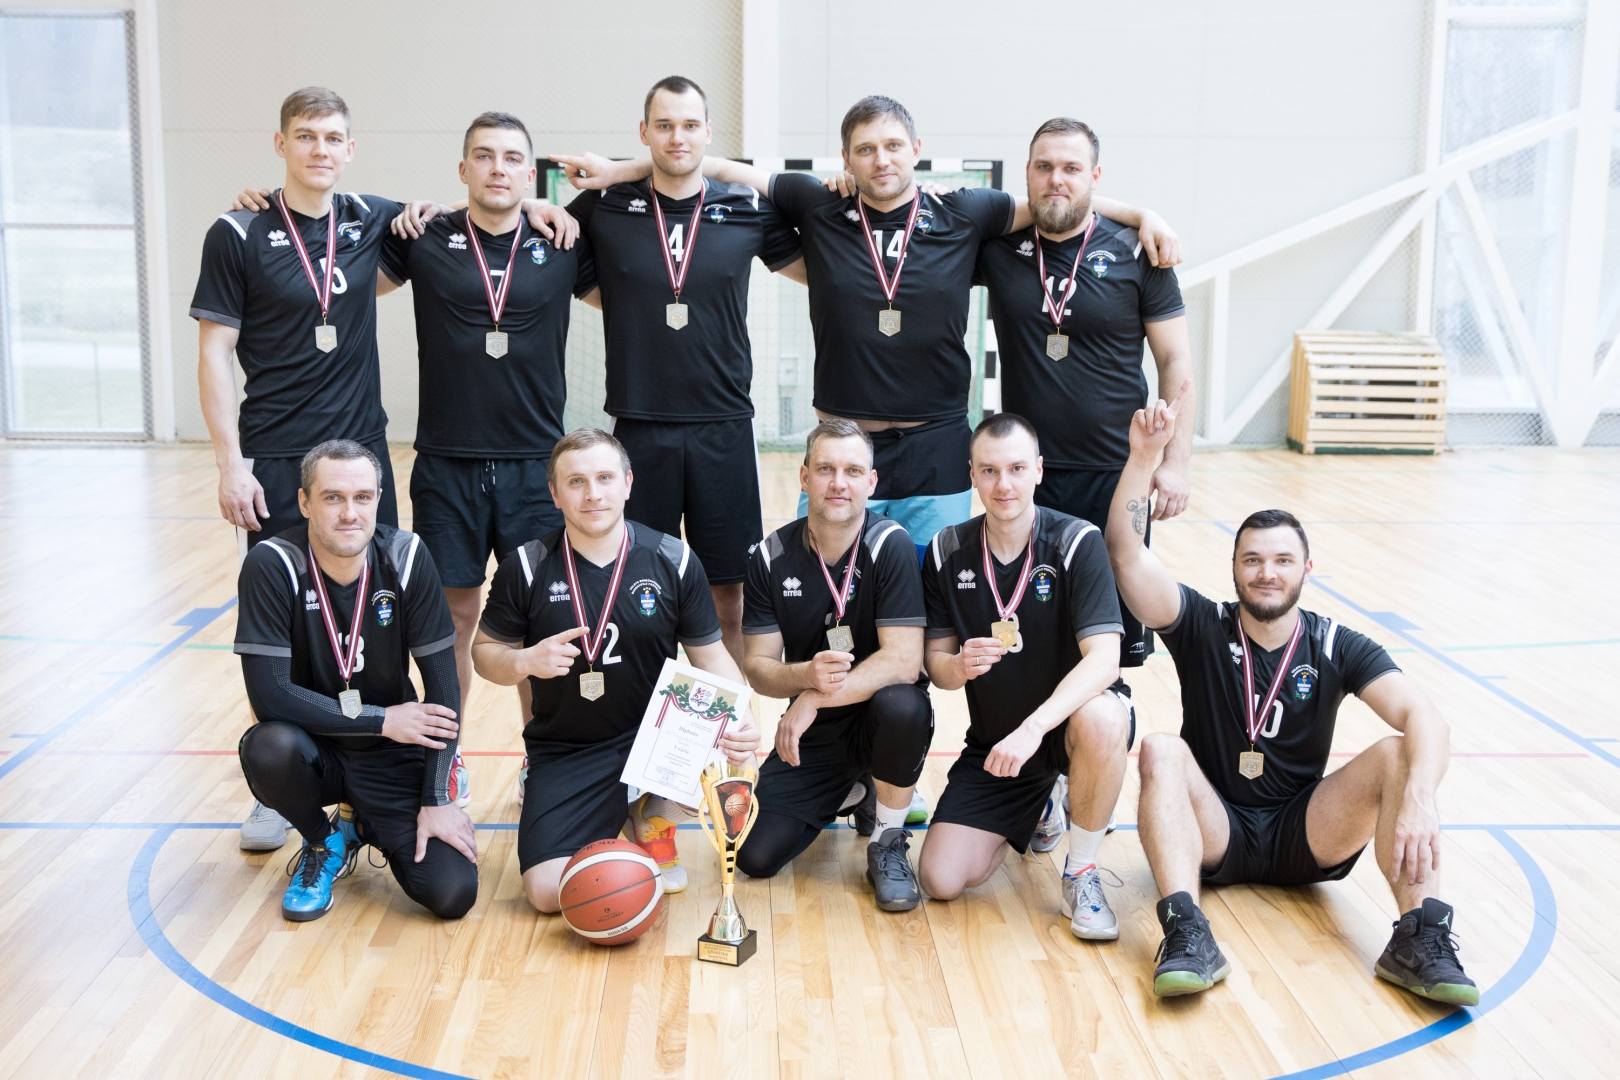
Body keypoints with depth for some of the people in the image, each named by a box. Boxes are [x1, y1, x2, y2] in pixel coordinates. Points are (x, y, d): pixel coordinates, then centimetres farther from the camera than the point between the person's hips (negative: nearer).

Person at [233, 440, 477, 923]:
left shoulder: (406, 556, -12)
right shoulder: (272, 565, -18)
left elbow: (442, 683, -10)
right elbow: (269, 693, -23)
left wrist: (437, 800, -13)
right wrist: (381, 718, -20)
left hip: (393, 756, 1)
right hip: (315, 749, -1)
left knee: (453, 892, -16)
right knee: (269, 747, -37)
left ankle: (370, 828, 19)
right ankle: (323, 845, -1)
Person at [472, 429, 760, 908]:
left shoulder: (673, 561, -5)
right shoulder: (526, 566, -6)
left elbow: (709, 655, 0)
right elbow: (484, 652, 4)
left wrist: (739, 716, -20)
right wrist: (526, 661, -20)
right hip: (565, 753, 0)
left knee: (729, 741, -33)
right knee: (548, 892, -17)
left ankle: (655, 828, 3)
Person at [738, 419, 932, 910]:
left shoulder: (890, 546, -16)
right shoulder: (772, 556, -6)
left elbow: (903, 661, -24)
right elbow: (757, 667, -5)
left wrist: (817, 697, -30)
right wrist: (807, 676, -27)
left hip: (878, 718, -3)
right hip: (813, 729, 4)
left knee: (901, 706, -39)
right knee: (755, 856, -9)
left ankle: (888, 844, -10)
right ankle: (851, 792, 23)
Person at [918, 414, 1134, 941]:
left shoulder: (1077, 542, -16)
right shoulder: (948, 552, -4)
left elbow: (1103, 659, -26)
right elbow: (934, 660, 1)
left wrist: (1032, 728, -40)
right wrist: (958, 667, -25)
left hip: (1068, 717, -3)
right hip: (993, 739, 4)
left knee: (1103, 719, -41)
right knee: (943, 879, -10)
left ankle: (1082, 873, -14)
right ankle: (1030, 810, 24)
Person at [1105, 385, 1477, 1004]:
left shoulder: (1336, 647, -2)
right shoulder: (1202, 627, -3)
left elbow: (1425, 719, -18)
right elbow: (1126, 554, -18)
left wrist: (1419, 798, -39)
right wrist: (1145, 456, -29)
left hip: (1305, 836, 1)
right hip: (1214, 830, -1)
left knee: (1398, 753, -21)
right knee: (1161, 751, -29)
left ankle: (1421, 939, -31)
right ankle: (1187, 936, -44)